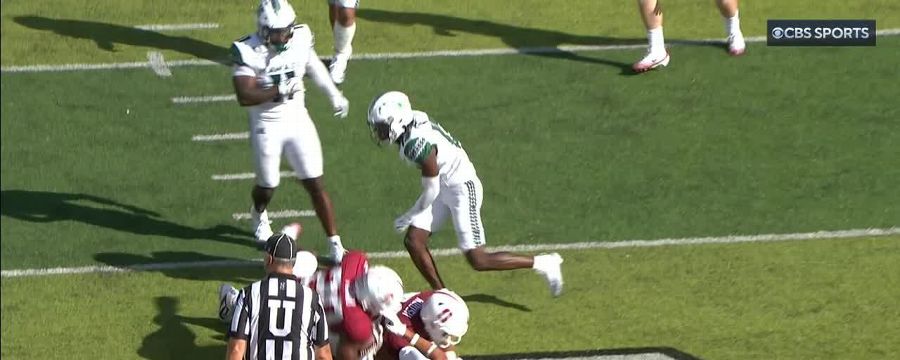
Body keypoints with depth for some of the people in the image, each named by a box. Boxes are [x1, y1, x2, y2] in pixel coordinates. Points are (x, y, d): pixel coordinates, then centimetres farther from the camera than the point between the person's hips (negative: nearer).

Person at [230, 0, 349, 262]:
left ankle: (335, 245, 7)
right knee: (268, 186, 14)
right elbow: (244, 97, -26)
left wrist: (335, 95, 24)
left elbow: (314, 66, 14)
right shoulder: (249, 51, -21)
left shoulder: (300, 38, -8)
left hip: (298, 121, 2)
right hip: (267, 127, -2)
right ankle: (259, 215, 50)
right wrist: (279, 90, -31)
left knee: (315, 185, 2)